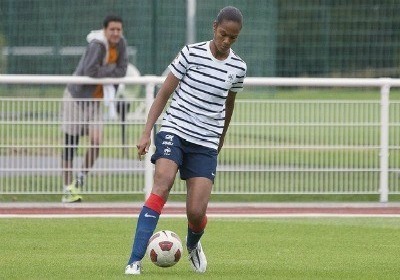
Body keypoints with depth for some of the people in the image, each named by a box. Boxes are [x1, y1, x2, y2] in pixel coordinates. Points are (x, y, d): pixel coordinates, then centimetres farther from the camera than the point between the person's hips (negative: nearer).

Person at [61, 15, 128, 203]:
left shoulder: (120, 45, -2)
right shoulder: (97, 45, -22)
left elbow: (121, 72, -6)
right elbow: (90, 72, -30)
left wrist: (103, 73, -20)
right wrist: (111, 69, -17)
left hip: (95, 101, 5)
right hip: (76, 96, -5)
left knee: (96, 142, -9)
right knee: (70, 145, 1)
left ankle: (80, 179, 13)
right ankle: (68, 189, 8)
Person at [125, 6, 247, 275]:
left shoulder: (238, 67, 3)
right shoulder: (192, 53, -4)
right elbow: (164, 92, -1)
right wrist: (147, 132, -6)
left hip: (206, 144, 2)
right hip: (174, 131, -2)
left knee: (196, 212, -7)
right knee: (162, 184, -26)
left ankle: (193, 245, 31)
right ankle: (135, 260, -28)